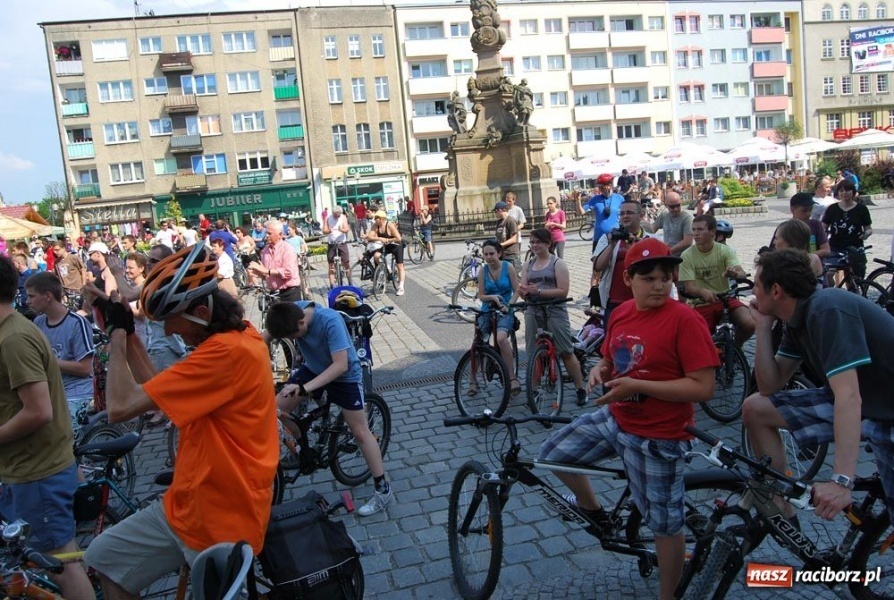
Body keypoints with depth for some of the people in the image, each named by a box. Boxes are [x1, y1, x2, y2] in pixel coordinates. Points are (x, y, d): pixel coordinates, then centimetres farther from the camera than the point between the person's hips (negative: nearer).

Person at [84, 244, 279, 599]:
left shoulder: (229, 351, -27)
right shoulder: (236, 335, 6)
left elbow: (121, 406, -25)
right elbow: (156, 390, 10)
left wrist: (118, 333, -12)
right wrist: (127, 332, 4)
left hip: (220, 520, -10)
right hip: (190, 502, 10)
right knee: (104, 560, 19)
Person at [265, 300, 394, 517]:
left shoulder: (330, 321, -38)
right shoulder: (291, 312, -21)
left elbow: (340, 365, -39)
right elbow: (265, 335, -5)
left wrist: (305, 388, -44)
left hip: (344, 376, -6)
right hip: (313, 368, 6)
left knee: (360, 432, -3)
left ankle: (383, 489, 8)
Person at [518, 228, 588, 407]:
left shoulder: (557, 263, -2)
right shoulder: (528, 265, 13)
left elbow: (563, 291, -11)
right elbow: (523, 291, 9)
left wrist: (539, 291, -19)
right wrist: (523, 291, -15)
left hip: (554, 312, -4)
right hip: (533, 312, 5)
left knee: (566, 352, 0)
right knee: (534, 354, 6)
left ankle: (580, 389, 12)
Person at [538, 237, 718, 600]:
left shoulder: (684, 319, -20)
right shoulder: (622, 313, 1)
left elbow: (703, 388, -23)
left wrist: (636, 385, -26)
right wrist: (599, 370, -7)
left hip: (658, 438, -7)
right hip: (614, 419, 7)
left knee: (664, 524, 8)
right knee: (552, 454, 10)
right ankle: (593, 510, 34)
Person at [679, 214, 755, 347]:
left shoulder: (725, 251, -4)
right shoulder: (687, 256, -8)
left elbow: (742, 274, -17)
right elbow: (688, 287, -13)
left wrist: (734, 273, -43)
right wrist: (703, 292, -37)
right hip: (701, 304, -1)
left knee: (750, 324, -22)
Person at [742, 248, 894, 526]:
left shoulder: (827, 311, -26)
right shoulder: (800, 317, 1)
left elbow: (849, 398, -36)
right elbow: (770, 386, 4)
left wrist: (842, 481, -42)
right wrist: (763, 326, -5)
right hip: (856, 400, 8)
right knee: (755, 408, 0)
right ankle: (781, 510, 11)